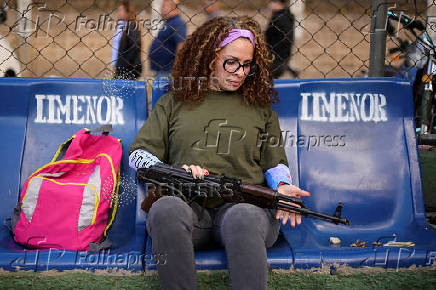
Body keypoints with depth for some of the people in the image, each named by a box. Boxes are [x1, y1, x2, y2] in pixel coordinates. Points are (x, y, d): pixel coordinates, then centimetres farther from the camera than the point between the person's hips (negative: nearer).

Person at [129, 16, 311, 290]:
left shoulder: (260, 106, 23)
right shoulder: (175, 101, 20)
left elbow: (275, 163, 23)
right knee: (166, 209, -37)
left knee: (243, 218, -38)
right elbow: (138, 153, 15)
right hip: (188, 205, 0)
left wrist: (282, 186, 0)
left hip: (245, 206, 0)